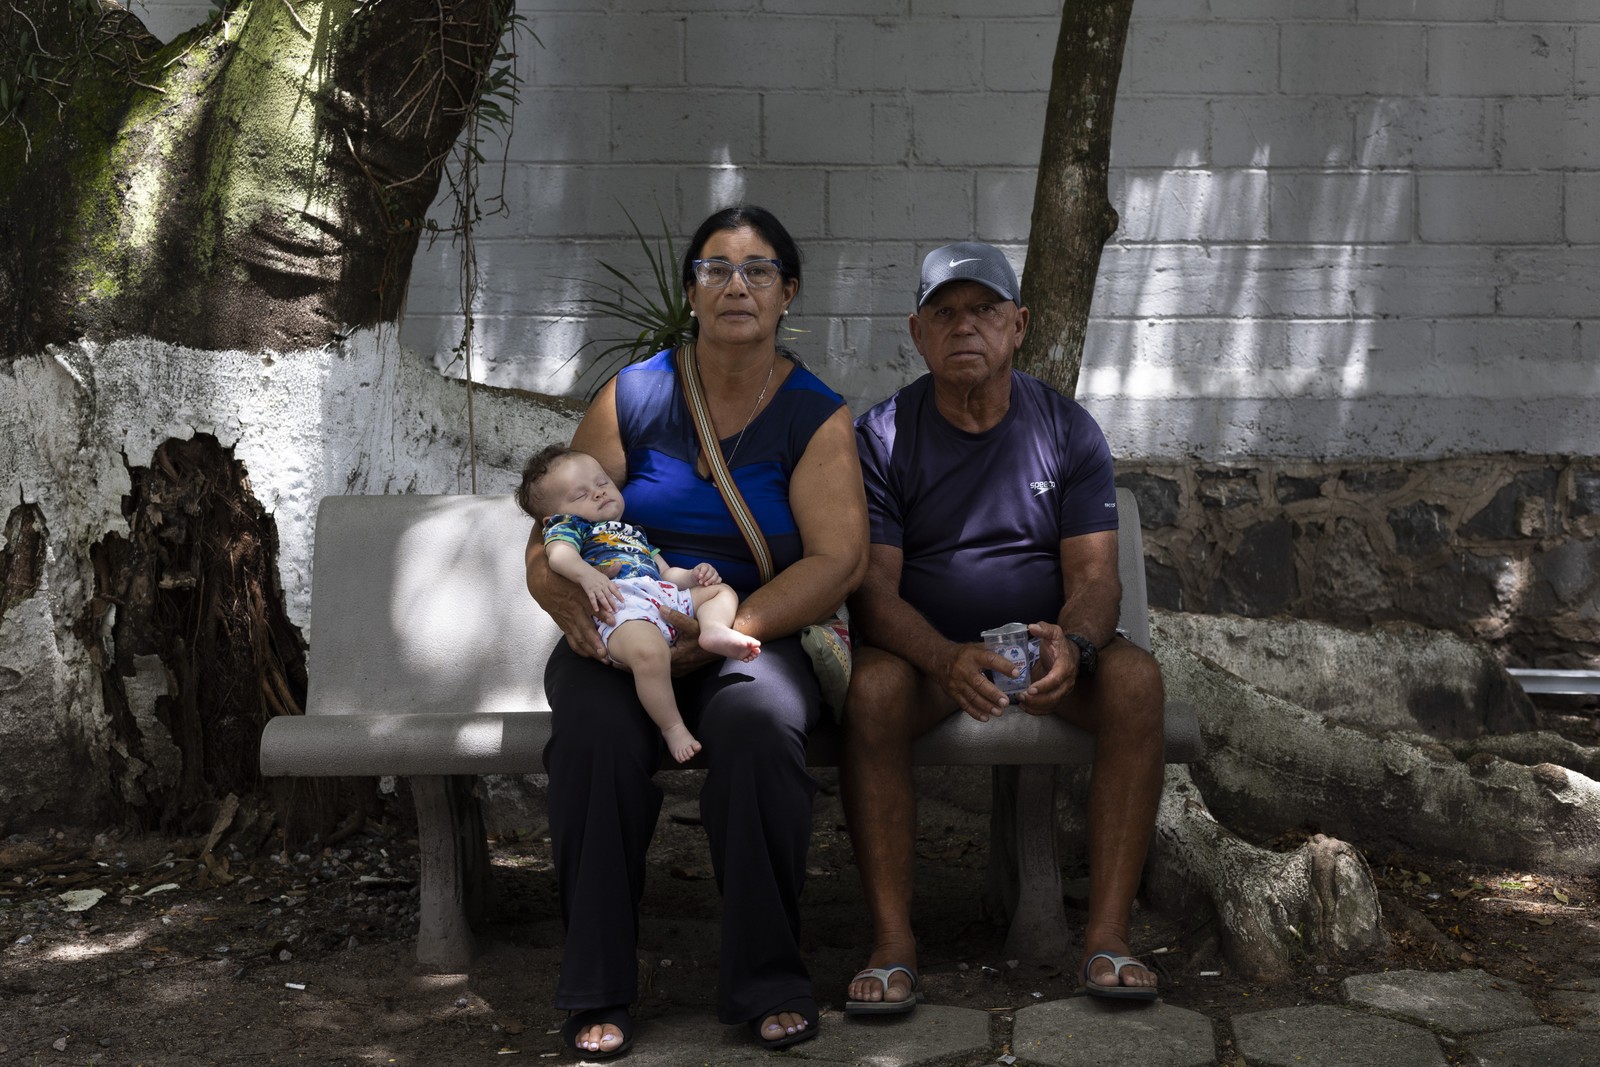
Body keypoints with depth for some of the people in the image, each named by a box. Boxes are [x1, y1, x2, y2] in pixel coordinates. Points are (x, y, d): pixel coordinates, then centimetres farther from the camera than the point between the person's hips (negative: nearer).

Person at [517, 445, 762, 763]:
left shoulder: (634, 531, 43)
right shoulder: (566, 525, 19)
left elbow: (666, 572, 42)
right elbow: (560, 555, -5)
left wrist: (693, 576, 18)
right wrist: (588, 575, -27)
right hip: (623, 606, -9)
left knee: (721, 590, 14)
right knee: (649, 652, -39)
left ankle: (714, 629, -20)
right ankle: (672, 727, -24)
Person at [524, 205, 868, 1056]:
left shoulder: (818, 418, 2)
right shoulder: (632, 397, 4)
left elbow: (837, 561, -9)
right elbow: (551, 539, 4)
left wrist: (727, 630, -22)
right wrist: (568, 598, -19)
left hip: (749, 641, 0)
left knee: (762, 723, -35)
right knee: (597, 731, -33)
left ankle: (767, 984, -19)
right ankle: (596, 990, -18)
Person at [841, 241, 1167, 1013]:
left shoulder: (1067, 429, 1)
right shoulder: (882, 436, -4)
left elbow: (1094, 574, -6)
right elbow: (870, 587, -12)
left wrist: (1074, 646, -31)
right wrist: (945, 658, -33)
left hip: (1047, 641, 2)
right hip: (922, 647, -1)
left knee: (1136, 680, -29)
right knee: (871, 692, -34)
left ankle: (1107, 934, -25)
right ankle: (892, 943, -28)